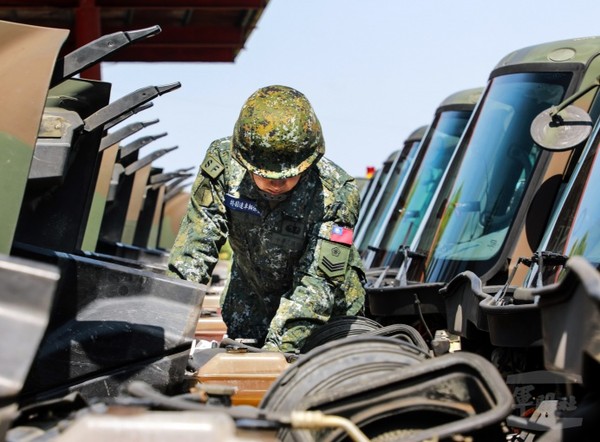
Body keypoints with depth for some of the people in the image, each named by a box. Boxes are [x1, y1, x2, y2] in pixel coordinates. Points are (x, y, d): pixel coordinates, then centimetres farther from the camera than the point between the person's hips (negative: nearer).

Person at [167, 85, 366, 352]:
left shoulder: (336, 194, -31)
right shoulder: (223, 161, -25)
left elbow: (318, 283, -33)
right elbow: (196, 243, -25)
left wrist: (278, 346, -43)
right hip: (251, 290, 2)